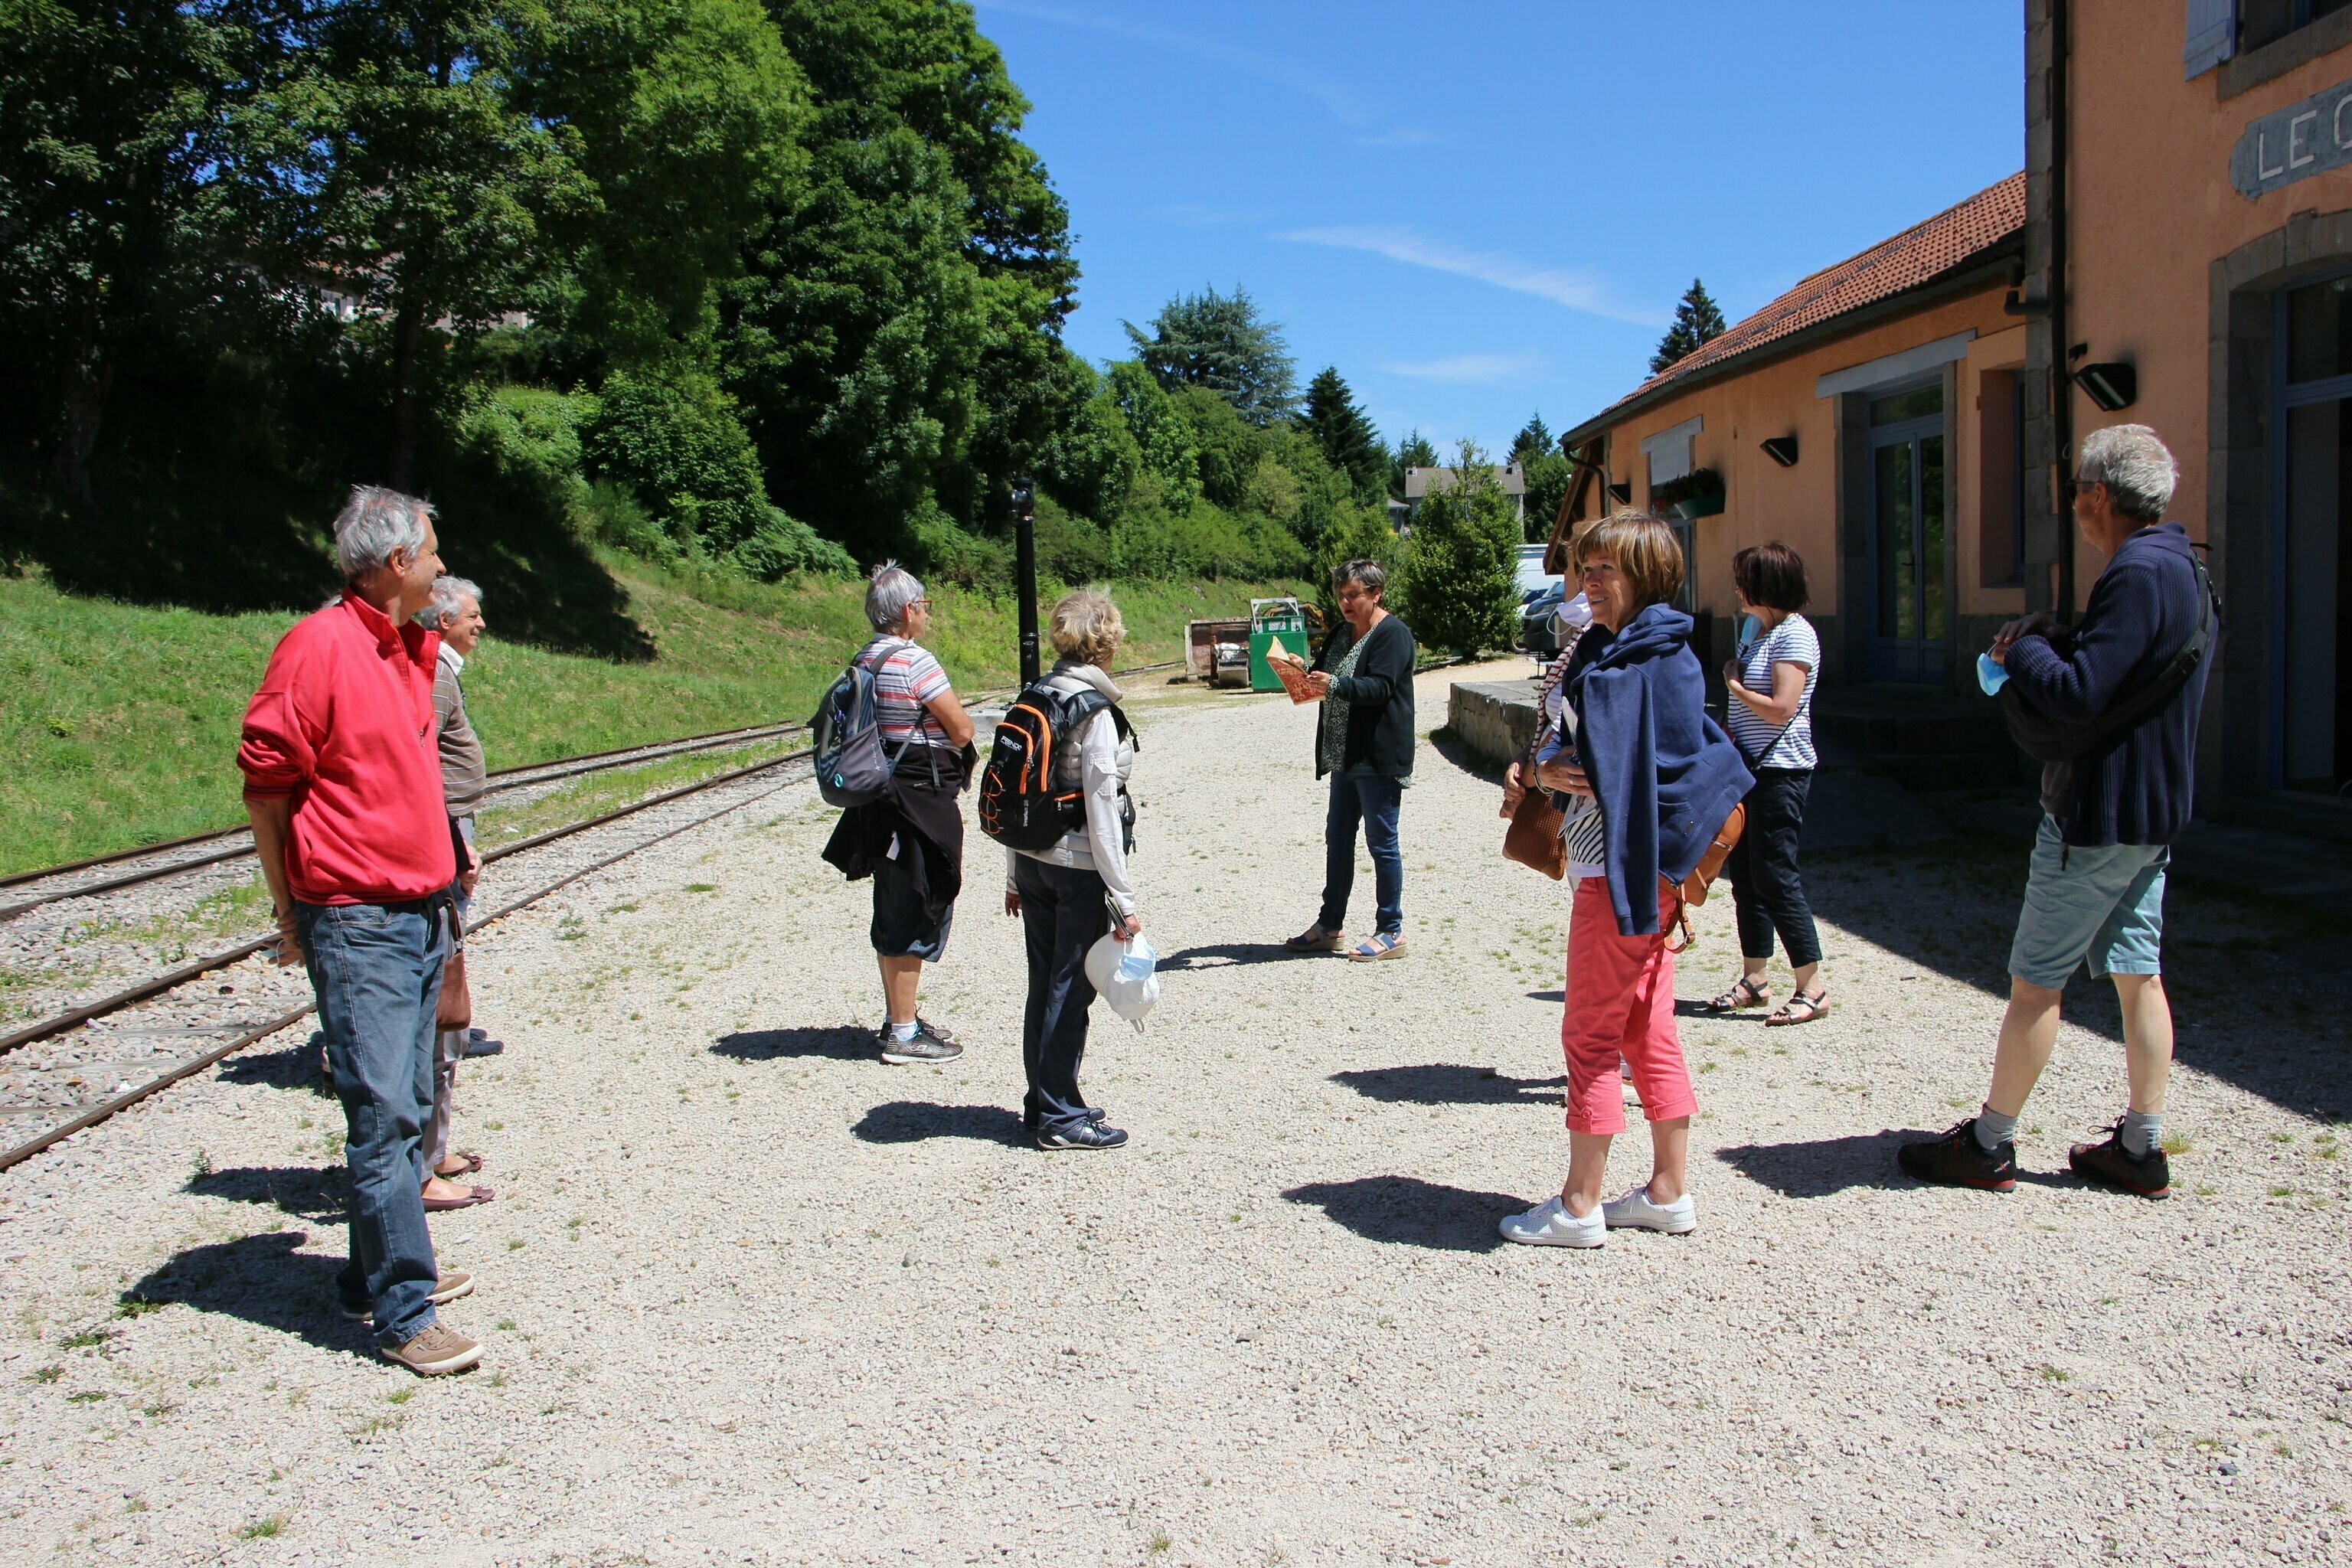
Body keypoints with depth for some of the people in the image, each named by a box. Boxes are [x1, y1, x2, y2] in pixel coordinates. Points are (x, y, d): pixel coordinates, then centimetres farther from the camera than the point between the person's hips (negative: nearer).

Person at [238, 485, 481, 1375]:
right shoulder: (320, 646, -13)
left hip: (421, 913, 9)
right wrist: (292, 914, -6)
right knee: (382, 1116, -7)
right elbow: (265, 787, -11)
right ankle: (404, 1317, -2)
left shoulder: (412, 650, 14)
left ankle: (379, 1273, 27)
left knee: (405, 1106, 15)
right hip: (356, 924, -9)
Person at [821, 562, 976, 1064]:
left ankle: (898, 1017, 29)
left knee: (893, 913, 17)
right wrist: (949, 731, 5)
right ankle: (904, 1034, 3)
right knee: (915, 915, -2)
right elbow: (962, 730, -15)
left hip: (881, 802, 9)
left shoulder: (865, 661, 9)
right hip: (920, 801, -9)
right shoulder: (915, 661, -18)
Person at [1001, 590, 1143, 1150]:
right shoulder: (1094, 712, -16)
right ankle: (1061, 1118, 11)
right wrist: (1123, 899, -14)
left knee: (1045, 984, 16)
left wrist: (1014, 877, 17)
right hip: (1079, 868, -7)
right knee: (1071, 990, 2)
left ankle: (1041, 1103, 27)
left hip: (1032, 861, 7)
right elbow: (1101, 812, -17)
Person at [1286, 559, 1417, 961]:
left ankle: (1391, 932, 7)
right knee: (1337, 838, 13)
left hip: (1379, 758, -9)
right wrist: (1308, 678, -6)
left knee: (1382, 841, -2)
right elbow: (1323, 674, 16)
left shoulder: (1393, 635, -11)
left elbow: (1380, 687, -22)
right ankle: (1330, 926, 21)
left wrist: (1334, 686, -33)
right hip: (1345, 757, 9)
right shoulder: (1342, 633, 15)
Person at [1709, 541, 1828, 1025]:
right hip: (1749, 767, 10)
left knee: (1775, 877, -7)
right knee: (1745, 875, 11)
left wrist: (1734, 686, -8)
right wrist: (1727, 732, 4)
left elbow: (1781, 709, -22)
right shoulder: (1761, 631, 14)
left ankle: (1812, 988, 1)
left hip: (1780, 770, -10)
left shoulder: (1794, 635, -14)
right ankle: (1754, 981, 20)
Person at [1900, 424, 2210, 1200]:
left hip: (2098, 814, -10)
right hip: (2155, 811, 10)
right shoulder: (2182, 567, 12)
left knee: (2035, 980, -2)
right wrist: (2046, 648, 6)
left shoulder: (2136, 574, -20)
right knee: (2139, 973, 12)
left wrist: (2022, 648, -9)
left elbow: (2080, 694, -27)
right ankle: (2141, 1150, 19)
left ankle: (1989, 1145, 7)